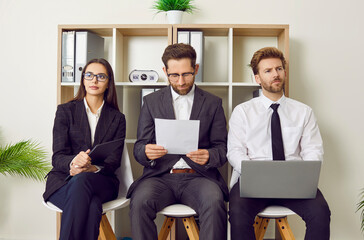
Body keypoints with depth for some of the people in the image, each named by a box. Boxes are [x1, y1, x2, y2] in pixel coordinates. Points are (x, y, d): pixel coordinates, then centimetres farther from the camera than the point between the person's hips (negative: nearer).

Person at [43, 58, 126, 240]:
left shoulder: (117, 118, 11)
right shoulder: (65, 111, 7)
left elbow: (114, 161, 0)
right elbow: (58, 157, -2)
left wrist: (93, 168, -23)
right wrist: (73, 162, -27)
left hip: (101, 181, 1)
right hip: (63, 179, -1)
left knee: (81, 181, -36)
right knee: (91, 207, -36)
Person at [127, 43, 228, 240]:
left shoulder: (213, 103, 12)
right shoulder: (151, 101, 14)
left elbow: (222, 149, 9)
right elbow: (138, 148, 10)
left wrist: (208, 156, -16)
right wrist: (146, 152, -16)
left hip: (198, 177, 0)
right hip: (160, 176, 1)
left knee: (214, 204, -33)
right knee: (139, 203, -31)